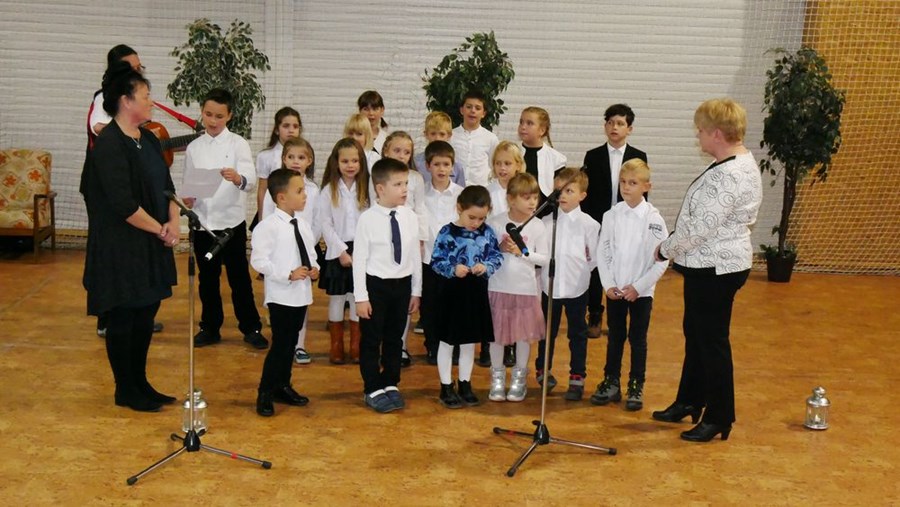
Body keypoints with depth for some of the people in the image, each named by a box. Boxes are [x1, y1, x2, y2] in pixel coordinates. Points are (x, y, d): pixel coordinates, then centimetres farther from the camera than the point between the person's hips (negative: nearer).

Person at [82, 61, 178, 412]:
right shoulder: (109, 145, -17)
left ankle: (140, 383, 28)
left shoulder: (148, 140, 9)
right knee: (123, 318, 4)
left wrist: (174, 222, -4)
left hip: (152, 247, 8)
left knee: (146, 314, 15)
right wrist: (161, 229, -14)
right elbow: (124, 205, -23)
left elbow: (167, 186, 13)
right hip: (121, 248, -8)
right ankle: (125, 391, 17)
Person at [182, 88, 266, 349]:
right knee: (207, 277, 11)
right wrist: (188, 198, -11)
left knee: (239, 276, 3)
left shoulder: (238, 144, -4)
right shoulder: (194, 147, 7)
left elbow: (251, 180, -17)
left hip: (231, 221, -3)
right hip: (202, 221, 3)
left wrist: (238, 179, -39)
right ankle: (210, 327, 23)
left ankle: (251, 328, 14)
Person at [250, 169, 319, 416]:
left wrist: (314, 267, -3)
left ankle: (283, 387, 30)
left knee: (291, 343, 16)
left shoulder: (303, 224, 7)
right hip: (281, 296, -7)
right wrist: (288, 274, -21)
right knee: (280, 344, -4)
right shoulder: (268, 227, -15)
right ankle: (265, 394, 8)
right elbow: (258, 261, -16)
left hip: (301, 294, 7)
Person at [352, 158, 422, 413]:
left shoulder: (409, 217, -3)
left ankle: (390, 385, 32)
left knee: (394, 338, 16)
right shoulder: (368, 219, -14)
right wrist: (361, 297, -11)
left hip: (402, 284, 4)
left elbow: (415, 255, 4)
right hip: (376, 284, -4)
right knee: (372, 340, 7)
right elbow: (359, 258, -11)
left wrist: (416, 291, 7)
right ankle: (373, 390, 21)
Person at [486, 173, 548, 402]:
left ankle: (519, 377, 26)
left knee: (525, 333, 9)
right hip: (498, 287, 0)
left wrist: (522, 252, -14)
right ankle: (497, 378, 23)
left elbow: (544, 258, -3)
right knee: (497, 333, 8)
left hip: (526, 288, 1)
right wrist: (500, 248, -18)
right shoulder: (494, 223, -7)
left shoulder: (538, 226, -5)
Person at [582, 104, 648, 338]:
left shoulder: (639, 157, 2)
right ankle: (595, 317, 18)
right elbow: (585, 192, 2)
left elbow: (642, 193, 3)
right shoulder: (593, 156, 2)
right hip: (597, 224, 0)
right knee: (595, 270, 6)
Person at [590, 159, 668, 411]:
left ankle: (636, 387, 17)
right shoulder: (611, 215, -1)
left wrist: (639, 286, -12)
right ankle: (611, 383, 23)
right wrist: (609, 284, -6)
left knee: (638, 339, 6)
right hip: (614, 290, 2)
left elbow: (662, 259, -8)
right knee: (615, 337, 12)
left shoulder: (654, 219, -8)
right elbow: (602, 252, 2)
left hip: (641, 291, -2)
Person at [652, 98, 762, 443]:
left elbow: (700, 227, -24)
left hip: (717, 268, -11)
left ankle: (719, 419, 15)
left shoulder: (730, 175, -24)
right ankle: (689, 402, 36)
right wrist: (673, 248, 11)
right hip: (709, 265, 11)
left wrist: (665, 250, -10)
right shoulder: (736, 164, 10)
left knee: (712, 340, 1)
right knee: (695, 334, 20)